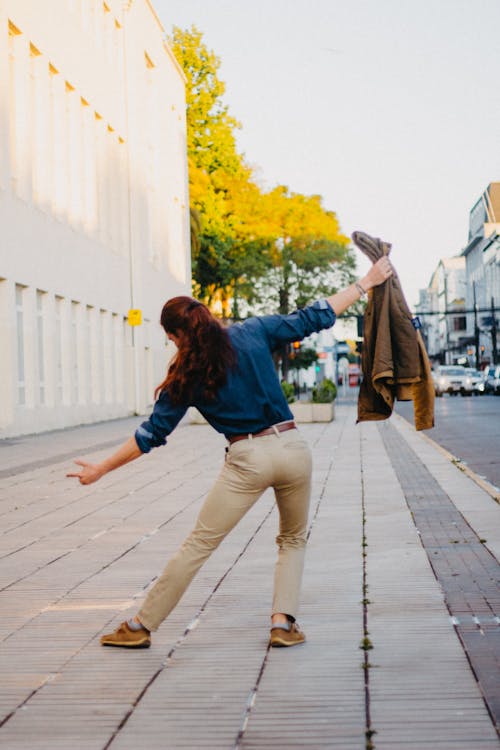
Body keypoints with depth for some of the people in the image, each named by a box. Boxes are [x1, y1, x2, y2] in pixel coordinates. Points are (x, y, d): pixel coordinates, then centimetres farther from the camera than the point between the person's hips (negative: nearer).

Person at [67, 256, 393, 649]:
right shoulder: (254, 332, 3)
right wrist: (365, 282, 17)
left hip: (247, 460, -2)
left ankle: (141, 626, 14)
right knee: (294, 539, 24)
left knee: (198, 544, 7)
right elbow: (314, 317, 6)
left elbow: (152, 434, 3)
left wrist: (101, 469, 13)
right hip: (292, 447, 2)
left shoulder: (186, 376, 0)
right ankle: (284, 623, 12)